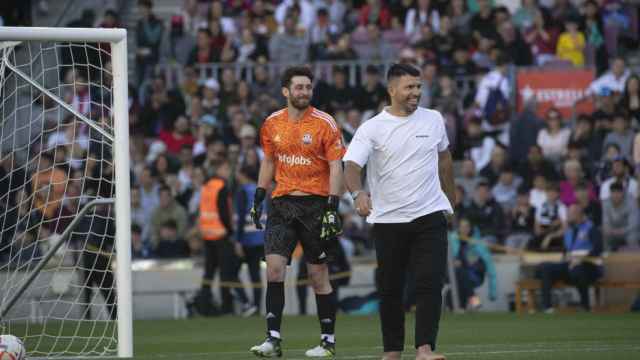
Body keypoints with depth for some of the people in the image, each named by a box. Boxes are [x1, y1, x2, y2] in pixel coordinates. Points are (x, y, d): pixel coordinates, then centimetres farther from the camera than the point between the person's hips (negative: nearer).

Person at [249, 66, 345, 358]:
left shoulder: (325, 124, -6)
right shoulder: (272, 124, 7)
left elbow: (336, 167, -8)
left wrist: (332, 208, -16)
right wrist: (258, 199, 13)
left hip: (315, 204, -3)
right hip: (282, 203, 3)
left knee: (318, 274, 1)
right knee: (274, 266, -9)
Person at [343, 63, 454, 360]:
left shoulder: (433, 119, 5)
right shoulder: (371, 129, -6)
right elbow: (351, 166, -18)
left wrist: (450, 198, 28)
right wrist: (358, 194, -37)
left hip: (429, 216, 1)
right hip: (388, 220, -1)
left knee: (430, 283, -13)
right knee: (390, 290, 6)